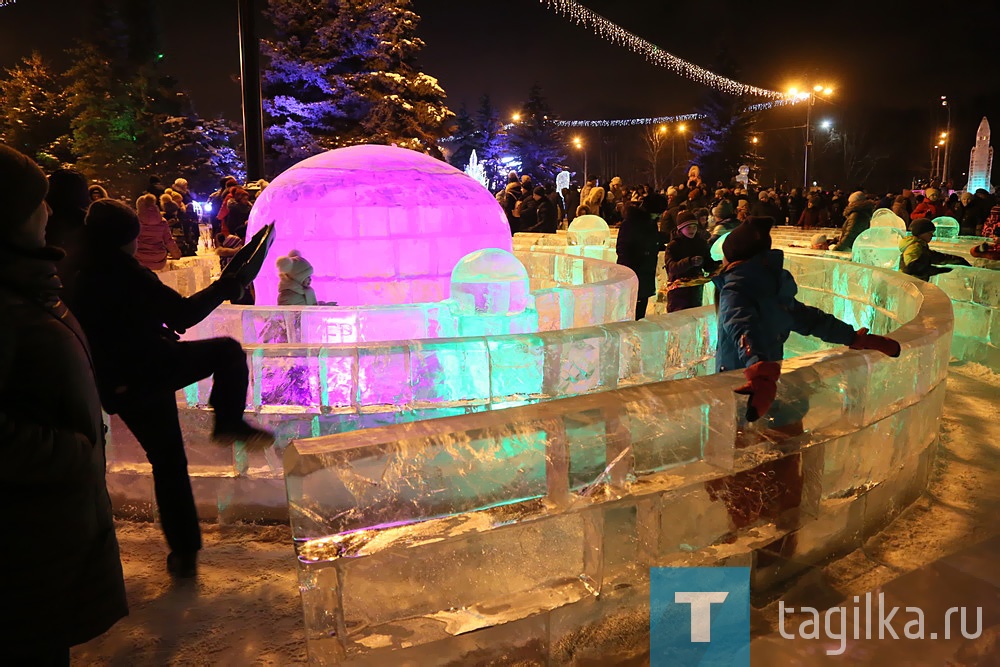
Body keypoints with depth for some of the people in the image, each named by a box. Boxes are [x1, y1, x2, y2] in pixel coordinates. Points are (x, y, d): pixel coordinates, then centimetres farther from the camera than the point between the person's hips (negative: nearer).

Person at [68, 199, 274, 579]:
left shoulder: (80, 279, 7)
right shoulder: (123, 272, -13)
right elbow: (183, 314, -15)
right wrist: (224, 288, -7)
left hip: (116, 387, 7)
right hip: (149, 367, -7)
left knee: (167, 461, 15)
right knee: (228, 350, 7)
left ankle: (184, 550, 21)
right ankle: (229, 423, -1)